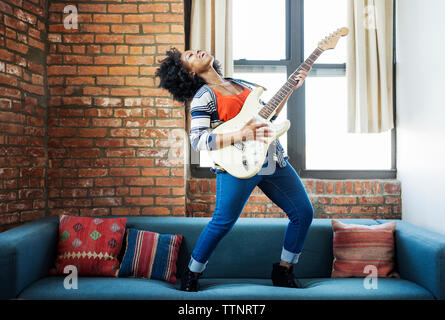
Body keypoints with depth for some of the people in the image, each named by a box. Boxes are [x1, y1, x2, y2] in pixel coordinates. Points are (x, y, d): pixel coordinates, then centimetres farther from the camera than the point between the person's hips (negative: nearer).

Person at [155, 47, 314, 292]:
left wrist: (291, 88, 17)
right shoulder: (203, 96, -4)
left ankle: (283, 272, 23)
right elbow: (197, 141, -14)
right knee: (223, 222, -9)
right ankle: (191, 276, 17)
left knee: (303, 213, 6)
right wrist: (240, 135, -23)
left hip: (274, 159, 7)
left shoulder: (242, 84, 19)